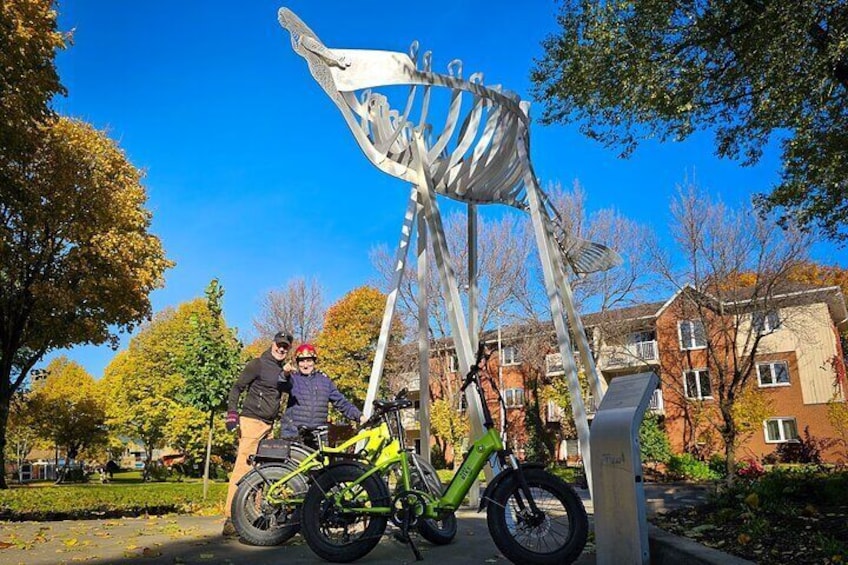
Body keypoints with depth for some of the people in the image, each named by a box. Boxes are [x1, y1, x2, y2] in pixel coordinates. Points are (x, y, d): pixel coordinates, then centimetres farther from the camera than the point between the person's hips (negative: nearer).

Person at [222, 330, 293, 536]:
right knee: (242, 468, -13)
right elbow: (237, 388, -6)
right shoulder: (258, 364, -4)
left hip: (269, 425, 8)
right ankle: (230, 518, -13)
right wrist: (232, 413, -15)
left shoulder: (282, 370, 17)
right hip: (252, 421, -8)